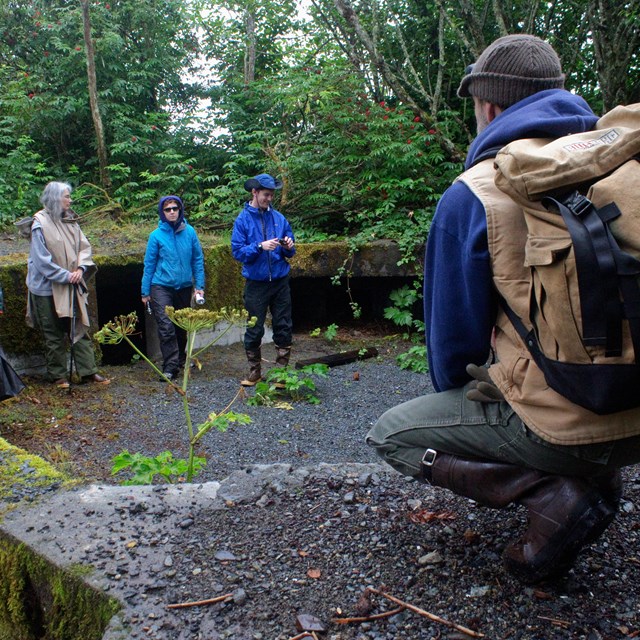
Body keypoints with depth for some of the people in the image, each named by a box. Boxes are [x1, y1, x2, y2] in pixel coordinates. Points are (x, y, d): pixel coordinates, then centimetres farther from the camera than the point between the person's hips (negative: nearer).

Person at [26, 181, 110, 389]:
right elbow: (42, 259, -16)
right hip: (48, 287, -6)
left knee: (80, 329, 7)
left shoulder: (70, 221, 6)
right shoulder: (41, 223, -13)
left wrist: (81, 268, -10)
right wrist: (66, 276, -17)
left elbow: (84, 246, 6)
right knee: (54, 335, 6)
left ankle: (88, 371, 13)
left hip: (72, 286, 6)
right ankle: (58, 375, 17)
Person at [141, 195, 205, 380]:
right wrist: (145, 292, 0)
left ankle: (181, 361, 32)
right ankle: (170, 367, -8)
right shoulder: (157, 235, -5)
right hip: (161, 287, -2)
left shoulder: (189, 232, -1)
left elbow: (198, 259, 5)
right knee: (166, 327, -12)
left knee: (182, 327, 14)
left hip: (184, 287, 3)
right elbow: (149, 264, -1)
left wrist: (199, 285, 0)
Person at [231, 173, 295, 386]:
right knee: (254, 330, 5)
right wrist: (260, 247, -22)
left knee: (284, 328, 5)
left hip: (280, 281, 3)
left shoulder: (278, 218, 6)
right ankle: (254, 372, 19)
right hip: (256, 283, -3)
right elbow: (237, 252, -10)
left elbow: (289, 253, 12)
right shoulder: (243, 220, -3)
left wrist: (288, 247, -10)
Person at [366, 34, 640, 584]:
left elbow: (455, 330, -1)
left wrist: (458, 394, 21)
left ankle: (552, 494, -5)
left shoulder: (471, 196, -10)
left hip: (563, 425, -7)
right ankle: (595, 480, 15)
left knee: (390, 434, 11)